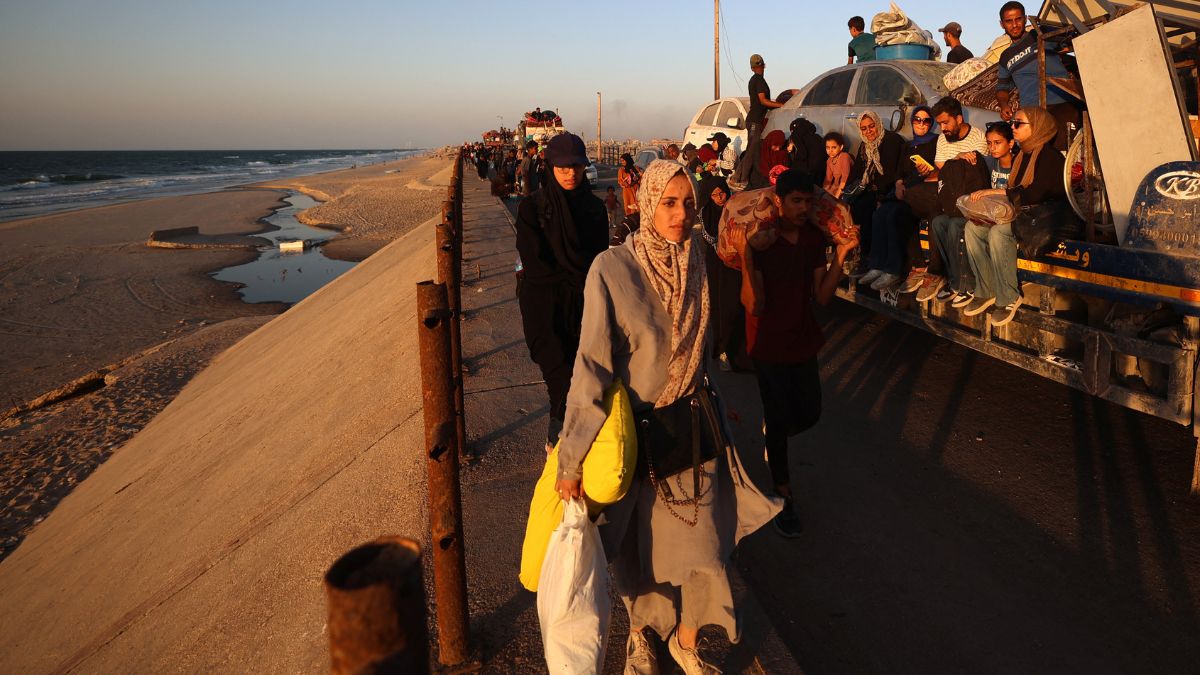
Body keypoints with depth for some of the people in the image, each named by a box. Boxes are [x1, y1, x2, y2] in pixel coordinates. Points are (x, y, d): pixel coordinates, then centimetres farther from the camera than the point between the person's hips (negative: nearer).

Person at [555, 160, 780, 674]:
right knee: (640, 549, 15)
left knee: (702, 548, 10)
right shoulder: (612, 270, -19)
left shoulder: (696, 261, -3)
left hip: (694, 428, 4)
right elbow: (592, 366, -21)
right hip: (636, 432, -4)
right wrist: (572, 460, -21)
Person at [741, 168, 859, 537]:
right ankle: (784, 496, 23)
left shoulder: (814, 237, -2)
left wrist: (840, 255, -14)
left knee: (809, 413, 11)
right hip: (769, 344, -5)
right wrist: (748, 255, -37)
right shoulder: (760, 241, -19)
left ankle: (772, 434, 46)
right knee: (779, 419, 4)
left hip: (803, 339, 5)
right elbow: (754, 305, -25)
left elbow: (822, 296, -2)